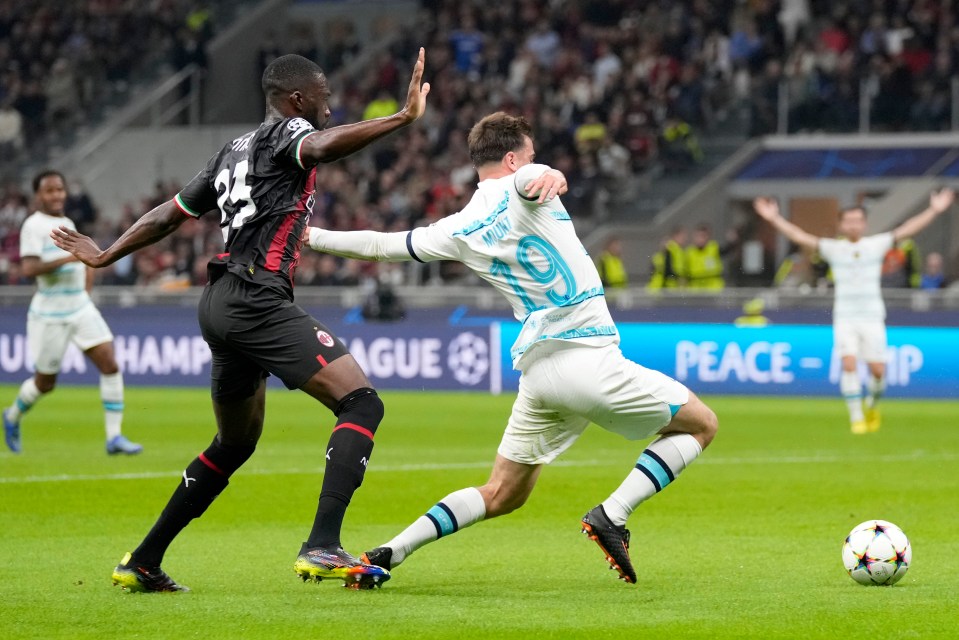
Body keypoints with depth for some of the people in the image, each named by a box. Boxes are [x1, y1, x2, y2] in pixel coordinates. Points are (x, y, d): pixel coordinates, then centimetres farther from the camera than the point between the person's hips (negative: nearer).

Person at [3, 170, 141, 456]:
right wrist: (67, 259, -31)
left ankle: (114, 437, -9)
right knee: (45, 382, 7)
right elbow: (29, 268, -25)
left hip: (81, 309, 6)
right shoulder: (33, 225, -11)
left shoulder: (67, 223, 13)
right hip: (50, 315, -6)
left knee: (110, 365, -10)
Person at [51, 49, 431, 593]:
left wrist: (105, 256, 40)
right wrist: (404, 117, -33)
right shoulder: (287, 132, -1)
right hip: (256, 298, -9)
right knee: (362, 403, -14)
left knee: (236, 443, 23)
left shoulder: (235, 151, 22)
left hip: (220, 304, 9)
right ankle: (322, 548, -27)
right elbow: (322, 146, -26)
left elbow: (168, 215, 28)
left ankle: (143, 563, 24)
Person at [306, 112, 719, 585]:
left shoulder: (458, 231, 11)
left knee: (501, 495, 18)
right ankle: (611, 515, -6)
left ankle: (388, 554, 4)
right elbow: (528, 177, -28)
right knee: (701, 424, 8)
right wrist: (549, 177, -52)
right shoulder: (518, 196, -2)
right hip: (587, 360, -6)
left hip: (534, 369, 6)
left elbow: (378, 245, 18)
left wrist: (312, 238, 33)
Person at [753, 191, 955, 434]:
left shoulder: (877, 245, 4)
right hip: (844, 319, -1)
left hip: (872, 318, 1)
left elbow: (906, 230, 3)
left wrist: (934, 210, -1)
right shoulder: (833, 248, 3)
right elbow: (800, 237, 0)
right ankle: (856, 417, -10)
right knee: (849, 364, -17)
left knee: (877, 370, -3)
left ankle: (872, 405, 27)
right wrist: (775, 218, -7)